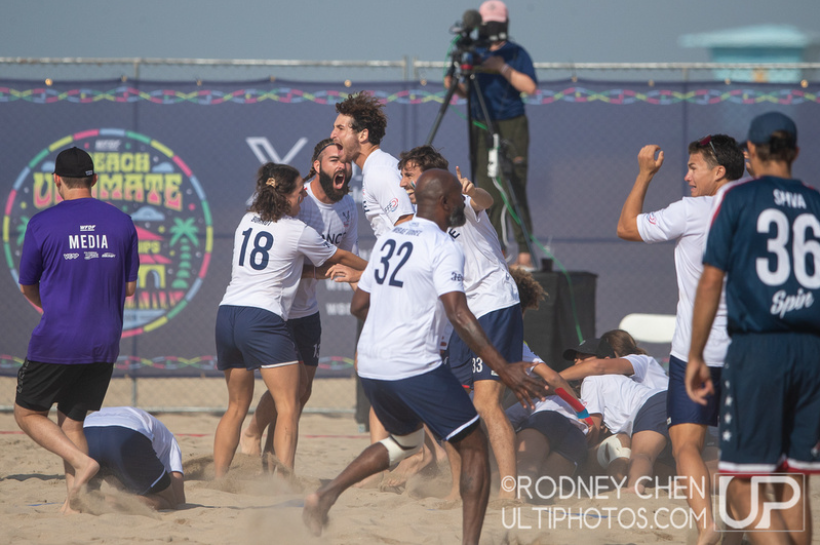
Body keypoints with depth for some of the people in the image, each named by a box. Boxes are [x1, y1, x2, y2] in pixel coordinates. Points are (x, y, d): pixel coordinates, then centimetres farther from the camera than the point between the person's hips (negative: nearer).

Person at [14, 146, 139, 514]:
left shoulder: (42, 224, -6)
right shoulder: (122, 223, 3)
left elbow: (27, 286, 6)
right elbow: (129, 288, 9)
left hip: (55, 344, -4)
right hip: (104, 345, 4)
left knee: (27, 414, 11)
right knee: (72, 424, 13)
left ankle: (81, 462, -11)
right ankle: (76, 503, 1)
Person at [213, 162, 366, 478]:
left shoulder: (247, 221, 15)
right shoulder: (298, 232, -2)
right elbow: (340, 258, 15)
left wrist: (307, 271, 34)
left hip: (227, 314, 7)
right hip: (263, 318, -7)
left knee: (237, 406, 17)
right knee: (288, 407, -7)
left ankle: (217, 478, 15)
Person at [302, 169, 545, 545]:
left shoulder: (388, 239, 13)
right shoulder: (443, 247, -10)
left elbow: (359, 306, 19)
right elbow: (458, 314, -21)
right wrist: (503, 370, -24)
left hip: (370, 368, 8)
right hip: (416, 369, -8)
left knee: (405, 441, 30)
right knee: (474, 447, 2)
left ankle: (326, 495, 18)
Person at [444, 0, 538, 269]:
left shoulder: (517, 53, -3)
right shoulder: (476, 54, 12)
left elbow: (530, 86, -14)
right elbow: (469, 92, 18)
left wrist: (503, 68, -19)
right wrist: (455, 86, -2)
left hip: (510, 128, -5)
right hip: (482, 129, 5)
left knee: (513, 191, -10)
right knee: (488, 191, 3)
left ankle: (525, 254, -10)